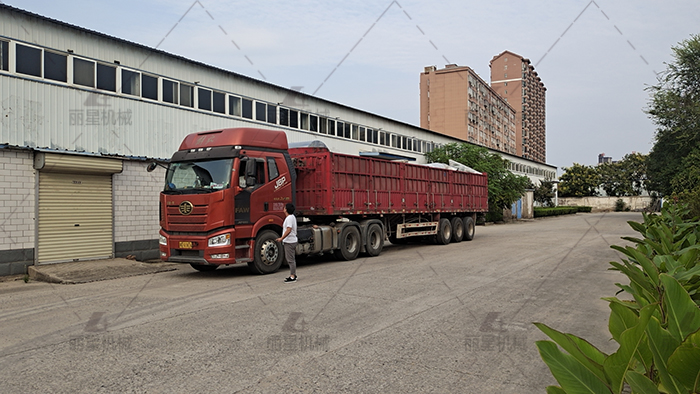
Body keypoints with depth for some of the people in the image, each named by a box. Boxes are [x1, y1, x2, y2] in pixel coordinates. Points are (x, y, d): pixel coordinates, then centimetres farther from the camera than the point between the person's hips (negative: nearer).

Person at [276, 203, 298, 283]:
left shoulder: (289, 218, -18)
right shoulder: (292, 217, 14)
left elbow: (288, 230, -25)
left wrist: (281, 238, -20)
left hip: (289, 242, -11)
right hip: (292, 241, 11)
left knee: (290, 259, -6)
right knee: (292, 259, 17)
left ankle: (292, 277, -3)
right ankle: (293, 275, 24)